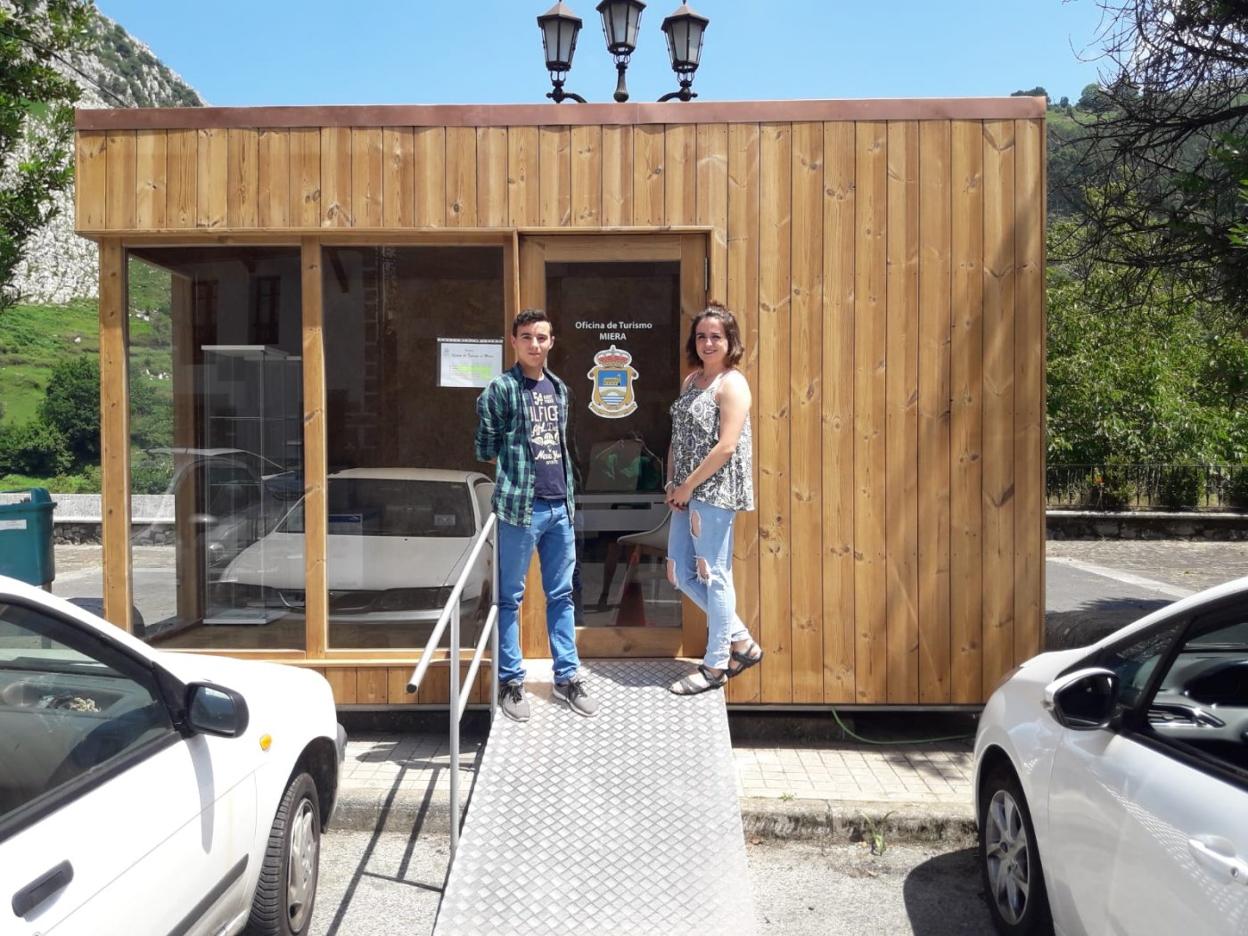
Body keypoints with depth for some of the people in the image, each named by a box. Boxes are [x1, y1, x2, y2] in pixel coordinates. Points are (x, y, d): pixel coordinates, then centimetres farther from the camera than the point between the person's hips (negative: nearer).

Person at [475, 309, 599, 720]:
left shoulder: (558, 388, 13)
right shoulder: (500, 388, -6)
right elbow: (485, 450, -5)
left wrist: (567, 494, 15)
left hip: (560, 506, 6)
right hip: (519, 506, -6)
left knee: (561, 594, 12)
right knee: (510, 597, 5)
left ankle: (567, 676, 23)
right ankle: (510, 681, 17)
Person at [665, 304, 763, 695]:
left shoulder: (732, 384, -11)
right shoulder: (691, 380, 15)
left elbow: (726, 446, -18)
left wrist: (687, 486, -14)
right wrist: (672, 484, 4)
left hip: (715, 492, -9)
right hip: (687, 492, 9)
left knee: (714, 575, 0)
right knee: (681, 574, 11)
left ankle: (716, 665, 15)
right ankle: (740, 640, 24)